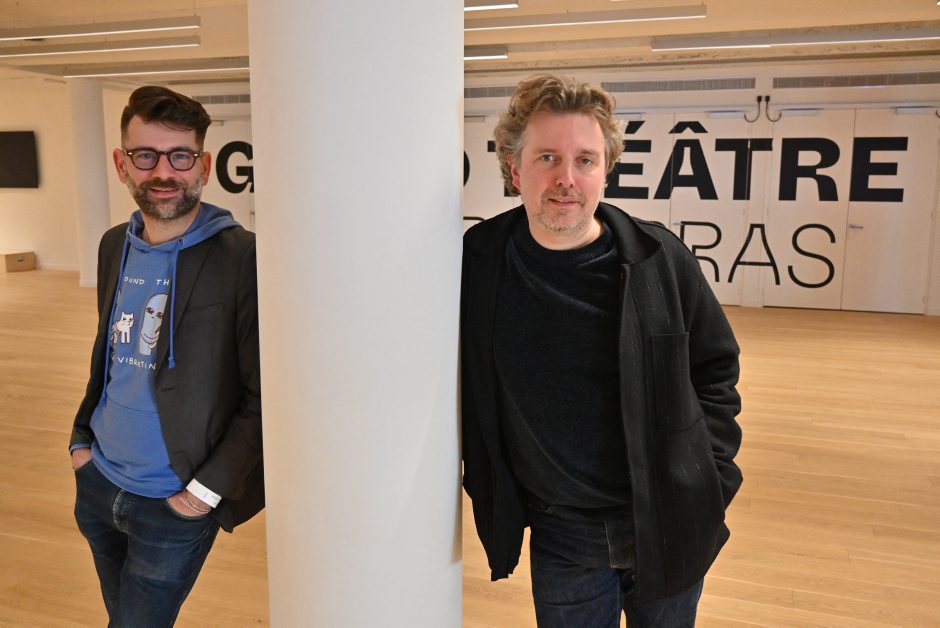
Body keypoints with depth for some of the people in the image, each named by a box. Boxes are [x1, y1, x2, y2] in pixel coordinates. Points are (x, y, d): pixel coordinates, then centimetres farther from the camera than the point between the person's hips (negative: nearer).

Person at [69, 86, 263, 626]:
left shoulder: (244, 257, -20)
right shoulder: (115, 246, 3)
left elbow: (265, 399, -18)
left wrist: (209, 488, -17)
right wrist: (82, 435, 8)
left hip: (173, 507, -6)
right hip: (96, 485, 7)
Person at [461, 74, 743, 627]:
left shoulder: (661, 259, -10)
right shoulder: (478, 261, -9)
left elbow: (716, 370, 1)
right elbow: (467, 389, 4)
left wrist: (710, 481, -3)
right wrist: (489, 491, 3)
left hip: (669, 526, 0)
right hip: (560, 537, 0)